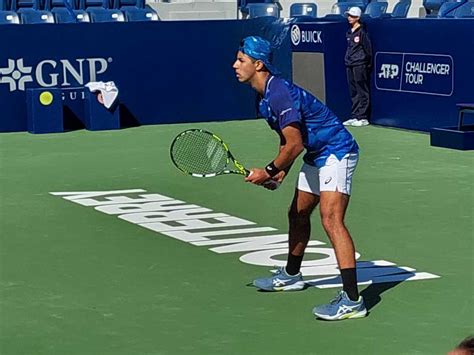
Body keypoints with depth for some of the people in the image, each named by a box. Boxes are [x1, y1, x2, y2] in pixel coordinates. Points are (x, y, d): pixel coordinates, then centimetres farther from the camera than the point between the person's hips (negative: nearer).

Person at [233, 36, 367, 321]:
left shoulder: (279, 93, -23)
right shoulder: (264, 96, 9)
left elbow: (294, 144, -24)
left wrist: (268, 172, -13)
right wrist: (281, 171, 11)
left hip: (337, 152, -11)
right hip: (316, 157, 11)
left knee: (331, 220, -23)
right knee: (298, 214, 22)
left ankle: (352, 300, -30)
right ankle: (291, 276, 44)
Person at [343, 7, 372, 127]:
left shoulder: (361, 32, -9)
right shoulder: (349, 32, 13)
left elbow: (368, 49, -8)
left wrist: (368, 65, -6)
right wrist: (347, 59, 15)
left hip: (360, 65, -8)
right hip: (349, 65, 8)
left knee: (362, 92, -4)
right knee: (353, 93, 11)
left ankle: (363, 118, -2)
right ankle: (354, 117, 16)